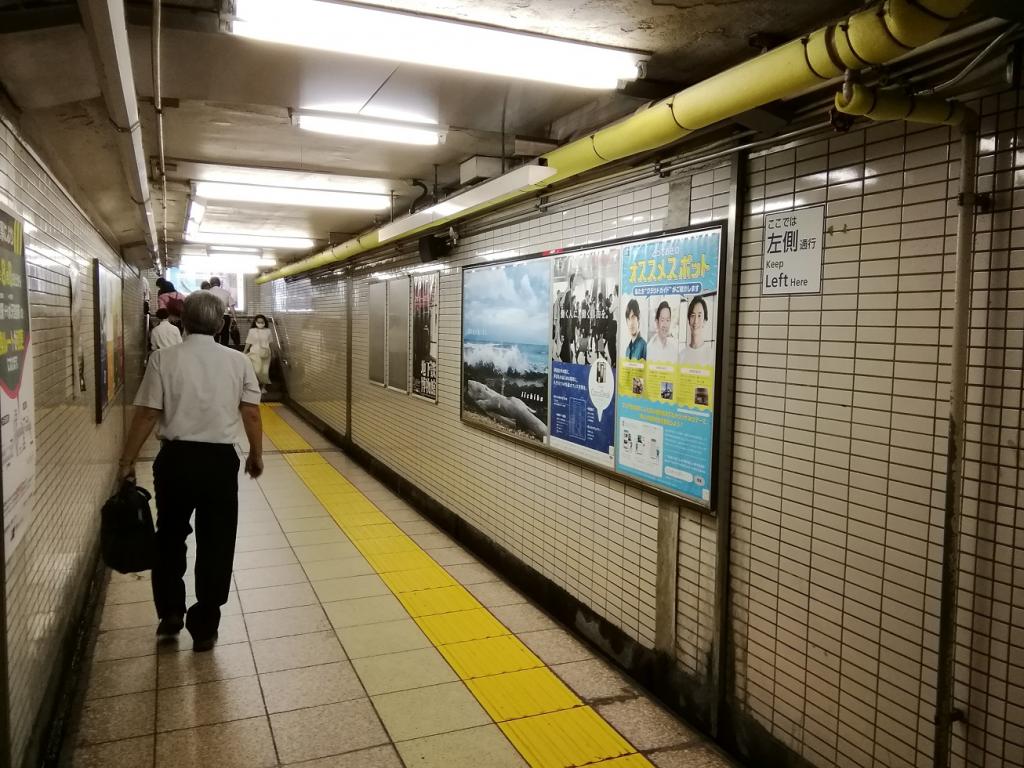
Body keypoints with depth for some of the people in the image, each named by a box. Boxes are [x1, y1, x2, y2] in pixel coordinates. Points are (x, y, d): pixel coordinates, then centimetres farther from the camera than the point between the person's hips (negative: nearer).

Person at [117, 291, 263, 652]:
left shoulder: (163, 358, -5)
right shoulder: (237, 360, -1)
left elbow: (146, 415, -7)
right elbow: (251, 413, -2)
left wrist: (126, 461, 3)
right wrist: (256, 455, 11)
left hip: (175, 458, 0)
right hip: (220, 460, 0)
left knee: (170, 537, 21)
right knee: (215, 543, 9)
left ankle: (170, 613, 28)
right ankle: (204, 627, 16)